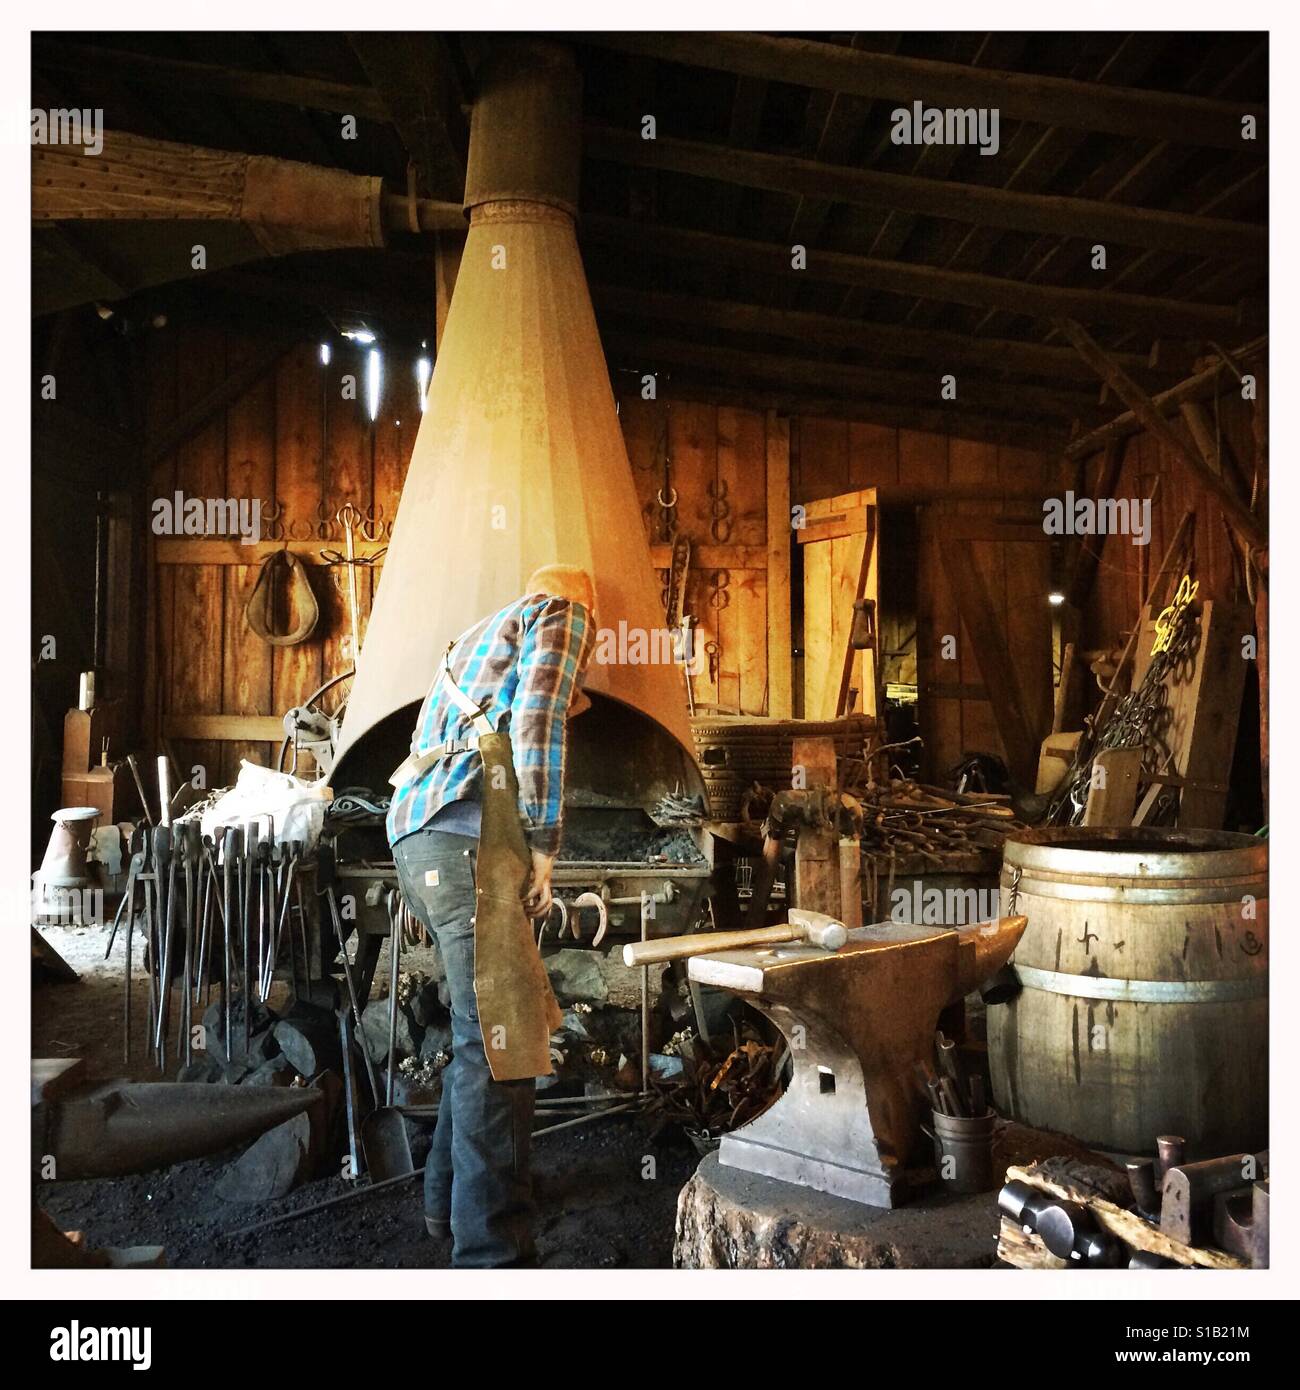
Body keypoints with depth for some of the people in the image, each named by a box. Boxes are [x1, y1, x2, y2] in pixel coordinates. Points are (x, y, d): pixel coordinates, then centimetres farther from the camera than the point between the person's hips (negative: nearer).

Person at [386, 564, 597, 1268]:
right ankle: (492, 1251, -12)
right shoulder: (564, 615, 8)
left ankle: (451, 1197, 26)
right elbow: (536, 723, -8)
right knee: (497, 1037, -12)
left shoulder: (480, 636, 34)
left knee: (496, 1022, 17)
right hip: (468, 835, -9)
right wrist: (544, 843, -7)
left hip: (422, 836, 9)